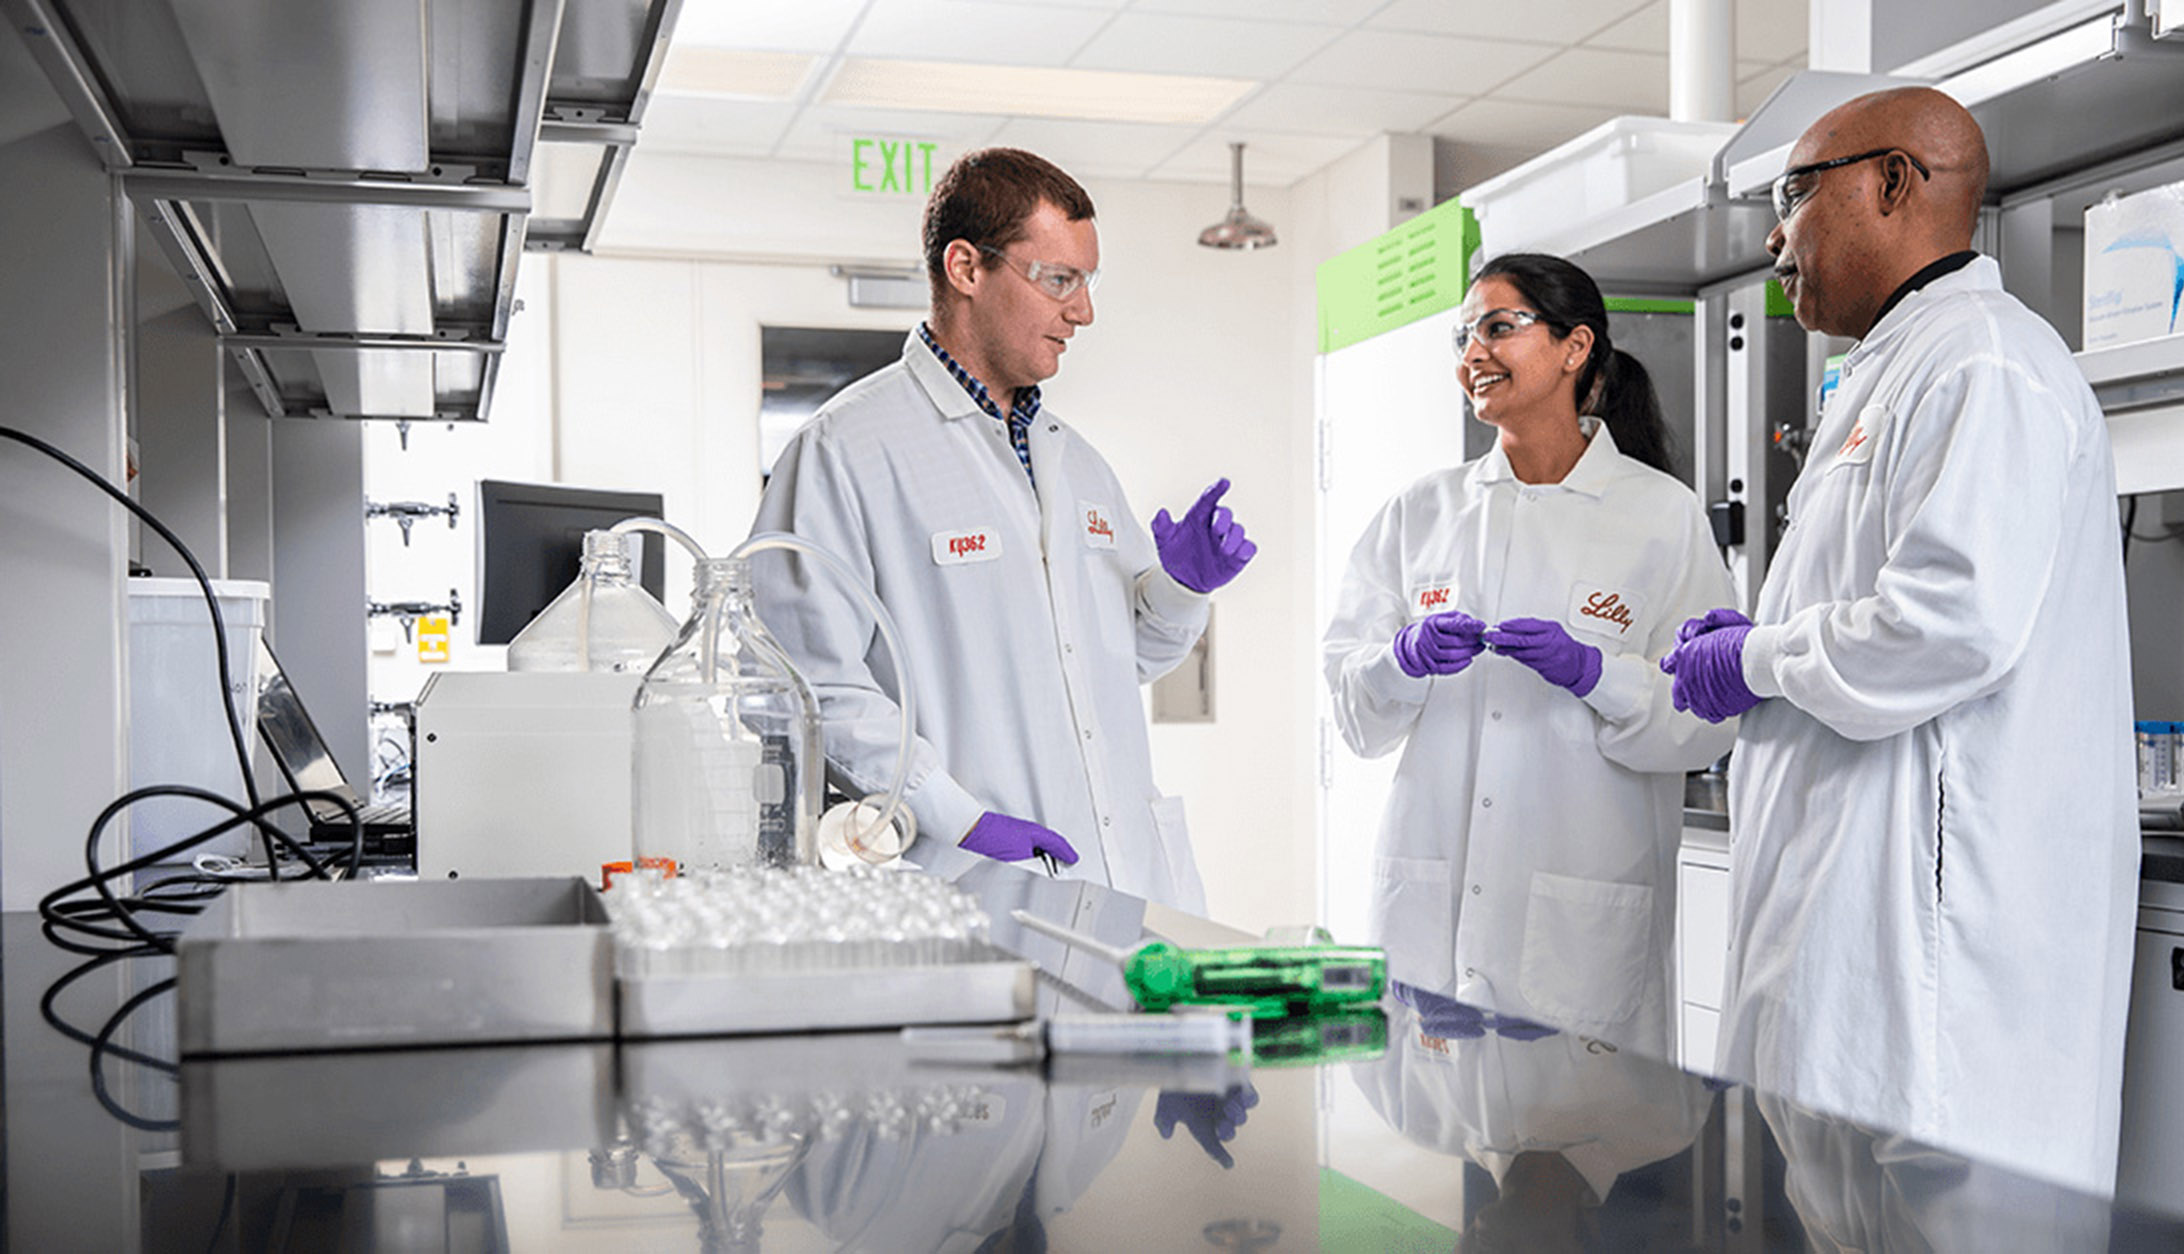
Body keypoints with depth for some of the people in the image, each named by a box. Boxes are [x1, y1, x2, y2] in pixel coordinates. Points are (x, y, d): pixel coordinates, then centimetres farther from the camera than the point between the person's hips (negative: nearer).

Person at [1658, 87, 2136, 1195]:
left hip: (1934, 893, -10)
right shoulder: (1894, 376, 24)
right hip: (1850, 889, 11)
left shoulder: (1984, 365, -10)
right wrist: (1771, 640, 14)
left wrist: (1758, 661, -10)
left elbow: (1959, 618, -23)